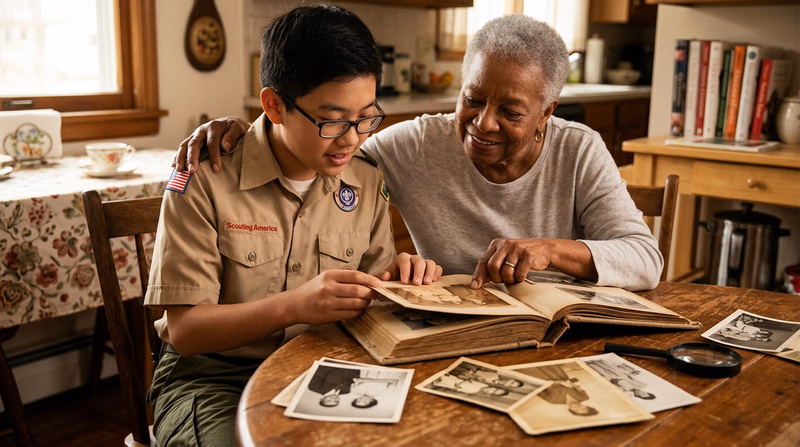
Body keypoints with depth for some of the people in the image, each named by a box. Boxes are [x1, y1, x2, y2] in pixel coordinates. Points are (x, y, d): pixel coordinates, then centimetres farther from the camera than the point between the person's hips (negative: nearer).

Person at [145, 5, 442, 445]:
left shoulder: (365, 181, 2)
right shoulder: (203, 180, -14)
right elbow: (184, 329, -14)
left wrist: (398, 280, -12)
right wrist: (294, 306, -30)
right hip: (213, 378, -3)